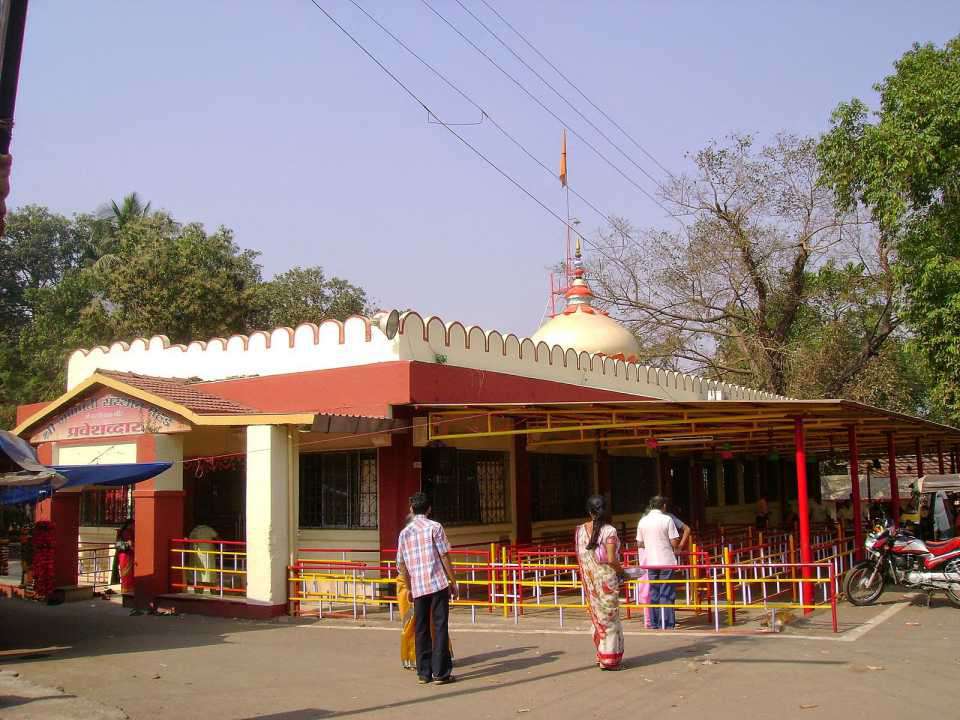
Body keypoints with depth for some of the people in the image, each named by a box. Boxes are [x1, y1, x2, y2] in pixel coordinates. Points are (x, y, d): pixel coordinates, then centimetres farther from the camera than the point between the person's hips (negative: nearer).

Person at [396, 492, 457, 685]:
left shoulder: (404, 532, 10)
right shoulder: (435, 527, -2)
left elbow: (401, 565, 12)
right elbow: (444, 557, -6)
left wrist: (408, 588, 22)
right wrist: (453, 582, 2)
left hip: (417, 587, 4)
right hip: (438, 583, -4)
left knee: (421, 630, 10)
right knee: (440, 627, 0)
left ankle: (423, 673, 13)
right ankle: (441, 672, -1)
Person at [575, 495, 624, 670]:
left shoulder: (580, 530, 1)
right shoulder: (609, 531, -14)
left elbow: (579, 557, 6)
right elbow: (611, 559, -19)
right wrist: (621, 571, -2)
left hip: (589, 579, 5)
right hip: (607, 578, -5)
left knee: (597, 616, 17)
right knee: (610, 617, 5)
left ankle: (601, 654, 24)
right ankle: (608, 659, 8)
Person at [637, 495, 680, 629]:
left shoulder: (642, 521, 5)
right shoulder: (667, 519, -8)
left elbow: (639, 544, 10)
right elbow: (674, 542, -10)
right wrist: (675, 549, 11)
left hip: (650, 562, 4)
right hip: (666, 561, -4)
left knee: (653, 592, 10)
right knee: (667, 593, 2)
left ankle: (655, 622, 11)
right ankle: (667, 622, 1)